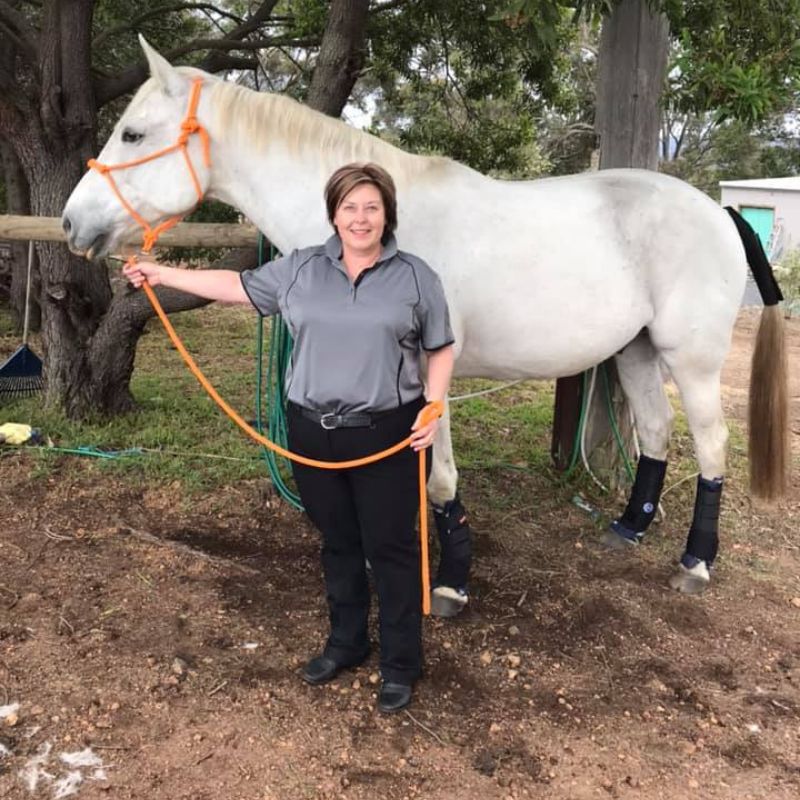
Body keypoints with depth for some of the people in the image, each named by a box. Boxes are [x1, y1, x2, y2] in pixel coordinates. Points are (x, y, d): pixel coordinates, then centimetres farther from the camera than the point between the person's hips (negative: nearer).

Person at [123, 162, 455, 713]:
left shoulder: (415, 276, -2)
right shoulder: (299, 269, 5)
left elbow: (441, 351, 2)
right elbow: (237, 286, 13)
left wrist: (433, 407, -12)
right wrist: (162, 274, 14)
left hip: (388, 435, -3)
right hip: (314, 433, 3)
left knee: (390, 548, 5)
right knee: (338, 544, 16)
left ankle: (401, 665, 21)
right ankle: (346, 643, 36)